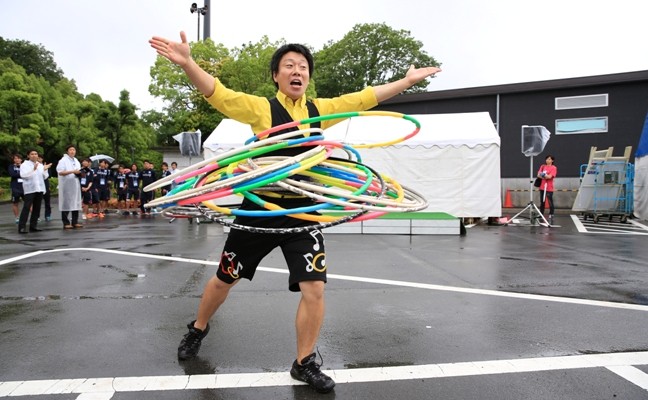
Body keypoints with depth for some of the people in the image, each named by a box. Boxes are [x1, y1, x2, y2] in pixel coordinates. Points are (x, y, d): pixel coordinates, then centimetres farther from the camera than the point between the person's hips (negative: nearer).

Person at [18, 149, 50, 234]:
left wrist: (45, 170, -1)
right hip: (29, 189, -6)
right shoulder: (24, 164, 0)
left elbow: (44, 177, 15)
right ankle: (22, 227, -13)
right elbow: (23, 175, -14)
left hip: (39, 189, 6)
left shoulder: (40, 165, 16)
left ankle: (33, 225, 12)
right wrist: (33, 169, -20)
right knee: (26, 208, -11)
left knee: (37, 208, 6)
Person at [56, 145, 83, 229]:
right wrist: (72, 171, -20)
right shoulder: (63, 160, -4)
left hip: (75, 185, 7)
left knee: (76, 203, 6)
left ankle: (75, 222, 11)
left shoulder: (76, 161, 17)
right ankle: (66, 223, -1)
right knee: (66, 204, -5)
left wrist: (80, 173, 2)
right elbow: (60, 172, -15)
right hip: (66, 185, -7)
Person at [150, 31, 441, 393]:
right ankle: (198, 329, 46)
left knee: (315, 288, -5)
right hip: (259, 211, -2)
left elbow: (363, 99, 11)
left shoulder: (321, 110, 4)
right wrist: (187, 62, -37)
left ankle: (305, 363, 18)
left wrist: (408, 80, 14)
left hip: (303, 214, 3)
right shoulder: (262, 108, -8)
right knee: (225, 280, 15)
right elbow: (218, 94, -20)